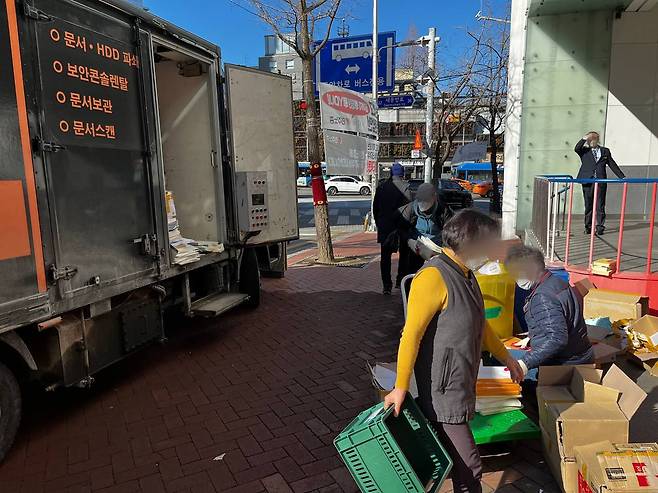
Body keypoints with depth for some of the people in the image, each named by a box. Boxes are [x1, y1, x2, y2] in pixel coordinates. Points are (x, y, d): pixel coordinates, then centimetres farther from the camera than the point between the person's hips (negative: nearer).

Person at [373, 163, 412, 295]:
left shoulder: (381, 187, 3)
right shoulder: (405, 187, -10)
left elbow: (375, 207, 8)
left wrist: (378, 223, 17)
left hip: (384, 227, 3)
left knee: (385, 255, 6)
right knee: (404, 254, 14)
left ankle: (386, 285, 4)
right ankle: (400, 280, 15)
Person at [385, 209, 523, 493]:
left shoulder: (465, 274, 11)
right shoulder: (434, 277, -21)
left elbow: (479, 324, 23)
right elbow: (411, 334, -23)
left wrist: (505, 357, 28)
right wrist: (401, 387, -21)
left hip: (462, 382, 10)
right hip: (442, 389, -9)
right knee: (468, 467, 0)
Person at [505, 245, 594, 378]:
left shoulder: (543, 297, -26)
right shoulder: (557, 282, 7)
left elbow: (557, 338, -31)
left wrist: (527, 362, -31)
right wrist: (532, 338, 21)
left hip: (565, 366, -10)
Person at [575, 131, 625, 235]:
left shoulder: (605, 151, 14)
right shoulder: (584, 151, 10)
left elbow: (613, 165, 15)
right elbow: (576, 149, -12)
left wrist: (622, 177, 12)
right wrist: (584, 139, -15)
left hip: (601, 181, 1)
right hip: (587, 181, 0)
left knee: (600, 205, -1)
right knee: (588, 205, 5)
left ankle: (600, 227, 2)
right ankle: (588, 227, 12)